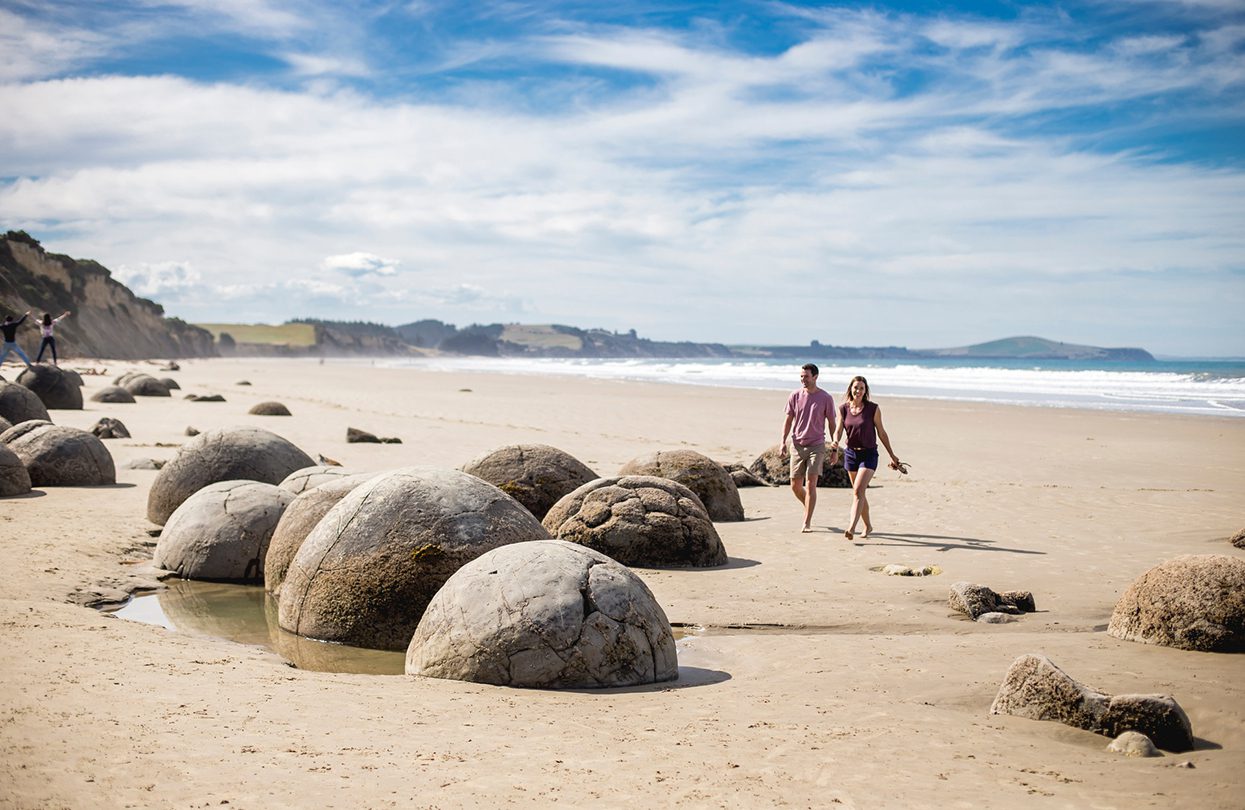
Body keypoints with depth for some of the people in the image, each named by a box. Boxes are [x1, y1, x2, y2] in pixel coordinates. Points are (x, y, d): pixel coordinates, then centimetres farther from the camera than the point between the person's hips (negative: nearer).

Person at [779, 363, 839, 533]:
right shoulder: (795, 396, 3)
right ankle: (809, 508, 33)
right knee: (795, 486, 5)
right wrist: (783, 441, -4)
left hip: (816, 446, -3)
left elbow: (832, 424, 3)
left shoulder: (826, 398, -3)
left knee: (810, 484, -12)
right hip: (797, 445, 3)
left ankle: (807, 522, -8)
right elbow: (788, 420, 8)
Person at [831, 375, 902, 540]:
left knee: (858, 491, -19)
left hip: (869, 454, -4)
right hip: (851, 453, 4)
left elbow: (881, 432, 1)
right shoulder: (843, 409, 0)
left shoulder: (873, 409, -8)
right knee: (859, 492, 15)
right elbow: (839, 430, -3)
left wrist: (892, 455, 7)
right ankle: (868, 525, 32)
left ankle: (851, 528, -26)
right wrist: (835, 442, -26)